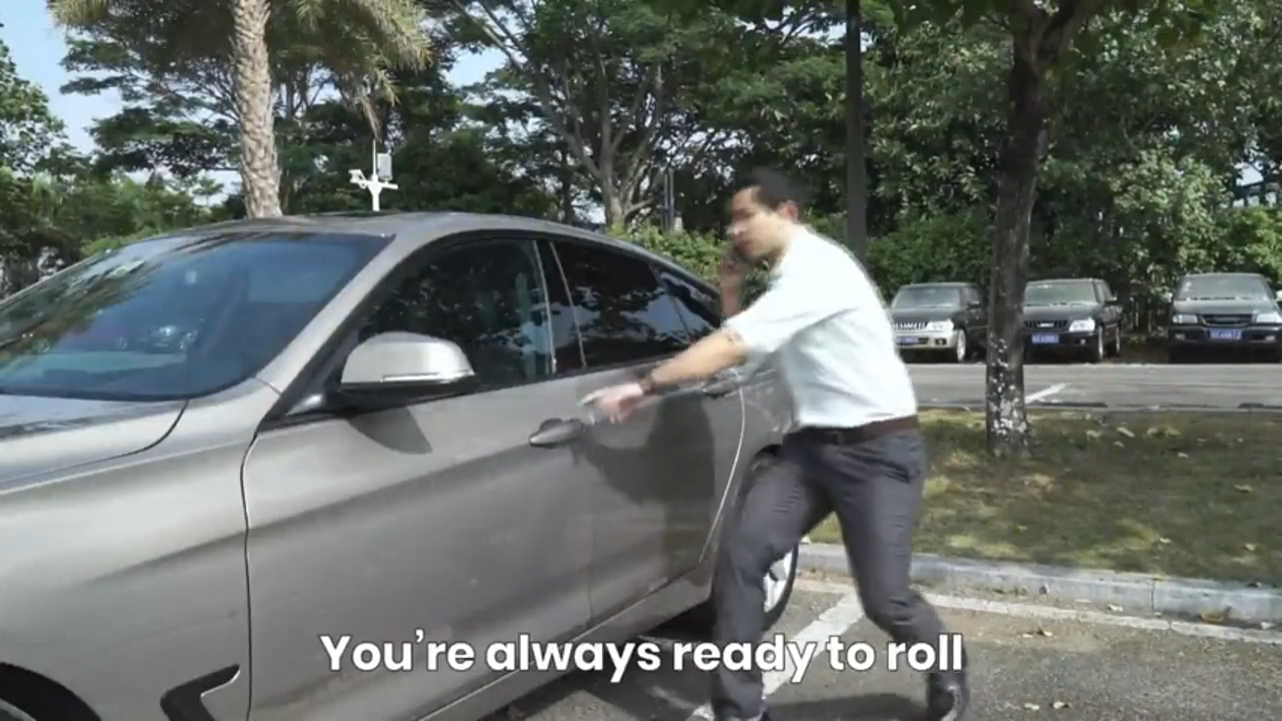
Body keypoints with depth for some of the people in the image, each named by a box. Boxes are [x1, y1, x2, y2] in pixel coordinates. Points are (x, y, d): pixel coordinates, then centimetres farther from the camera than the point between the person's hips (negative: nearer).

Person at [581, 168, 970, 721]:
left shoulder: (817, 269, -19)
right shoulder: (789, 278, 12)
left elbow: (732, 349, -25)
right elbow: (740, 348, 21)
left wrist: (643, 386, -23)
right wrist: (730, 291, 5)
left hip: (879, 450, -8)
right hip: (813, 445, 8)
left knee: (884, 598, -4)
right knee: (740, 558, -6)